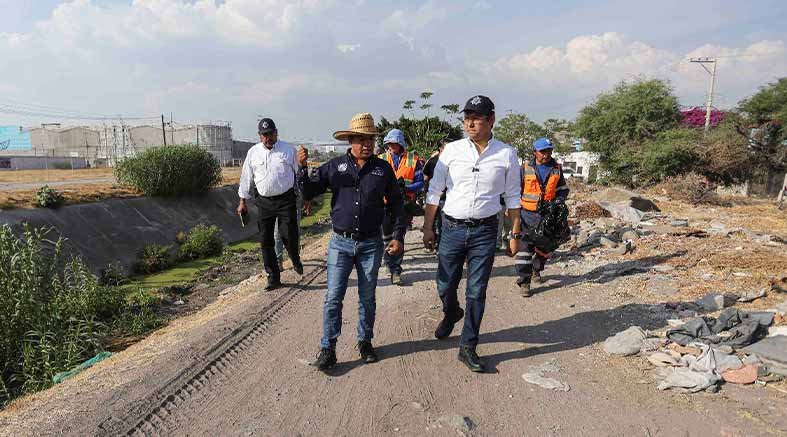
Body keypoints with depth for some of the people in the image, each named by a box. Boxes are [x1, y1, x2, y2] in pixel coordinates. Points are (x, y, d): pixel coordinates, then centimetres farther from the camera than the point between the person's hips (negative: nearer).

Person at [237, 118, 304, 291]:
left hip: (286, 200, -3)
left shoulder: (289, 150, 2)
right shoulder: (253, 152, 8)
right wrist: (243, 201, 14)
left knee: (289, 236, -6)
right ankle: (273, 278, 15)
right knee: (265, 241, 3)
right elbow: (246, 178, 14)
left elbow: (299, 173, 8)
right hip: (264, 202, 3)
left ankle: (296, 261, 28)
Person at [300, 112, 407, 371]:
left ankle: (365, 342, 29)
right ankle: (327, 348, 11)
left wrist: (398, 236, 1)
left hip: (371, 244, 1)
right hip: (341, 243, 0)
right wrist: (301, 167, -13)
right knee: (333, 297, -1)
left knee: (367, 298, 12)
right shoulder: (334, 166, 0)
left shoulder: (383, 169, 2)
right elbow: (308, 193, 3)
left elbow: (396, 203, 8)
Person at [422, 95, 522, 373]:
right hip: (452, 227, 1)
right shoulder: (452, 150, -1)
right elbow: (434, 191, 4)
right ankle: (451, 314, 46)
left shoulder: (506, 154, 0)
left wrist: (515, 235, 5)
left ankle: (468, 347, 20)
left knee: (476, 292, 5)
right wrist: (428, 227, 2)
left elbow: (512, 198, 7)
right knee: (445, 286, 12)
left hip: (485, 231, -1)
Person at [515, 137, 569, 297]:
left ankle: (536, 270, 42)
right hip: (528, 213, -3)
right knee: (525, 246, -11)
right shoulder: (526, 168, -3)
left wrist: (558, 202, -2)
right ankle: (524, 282, -6)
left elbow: (563, 189, 17)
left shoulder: (556, 169, 6)